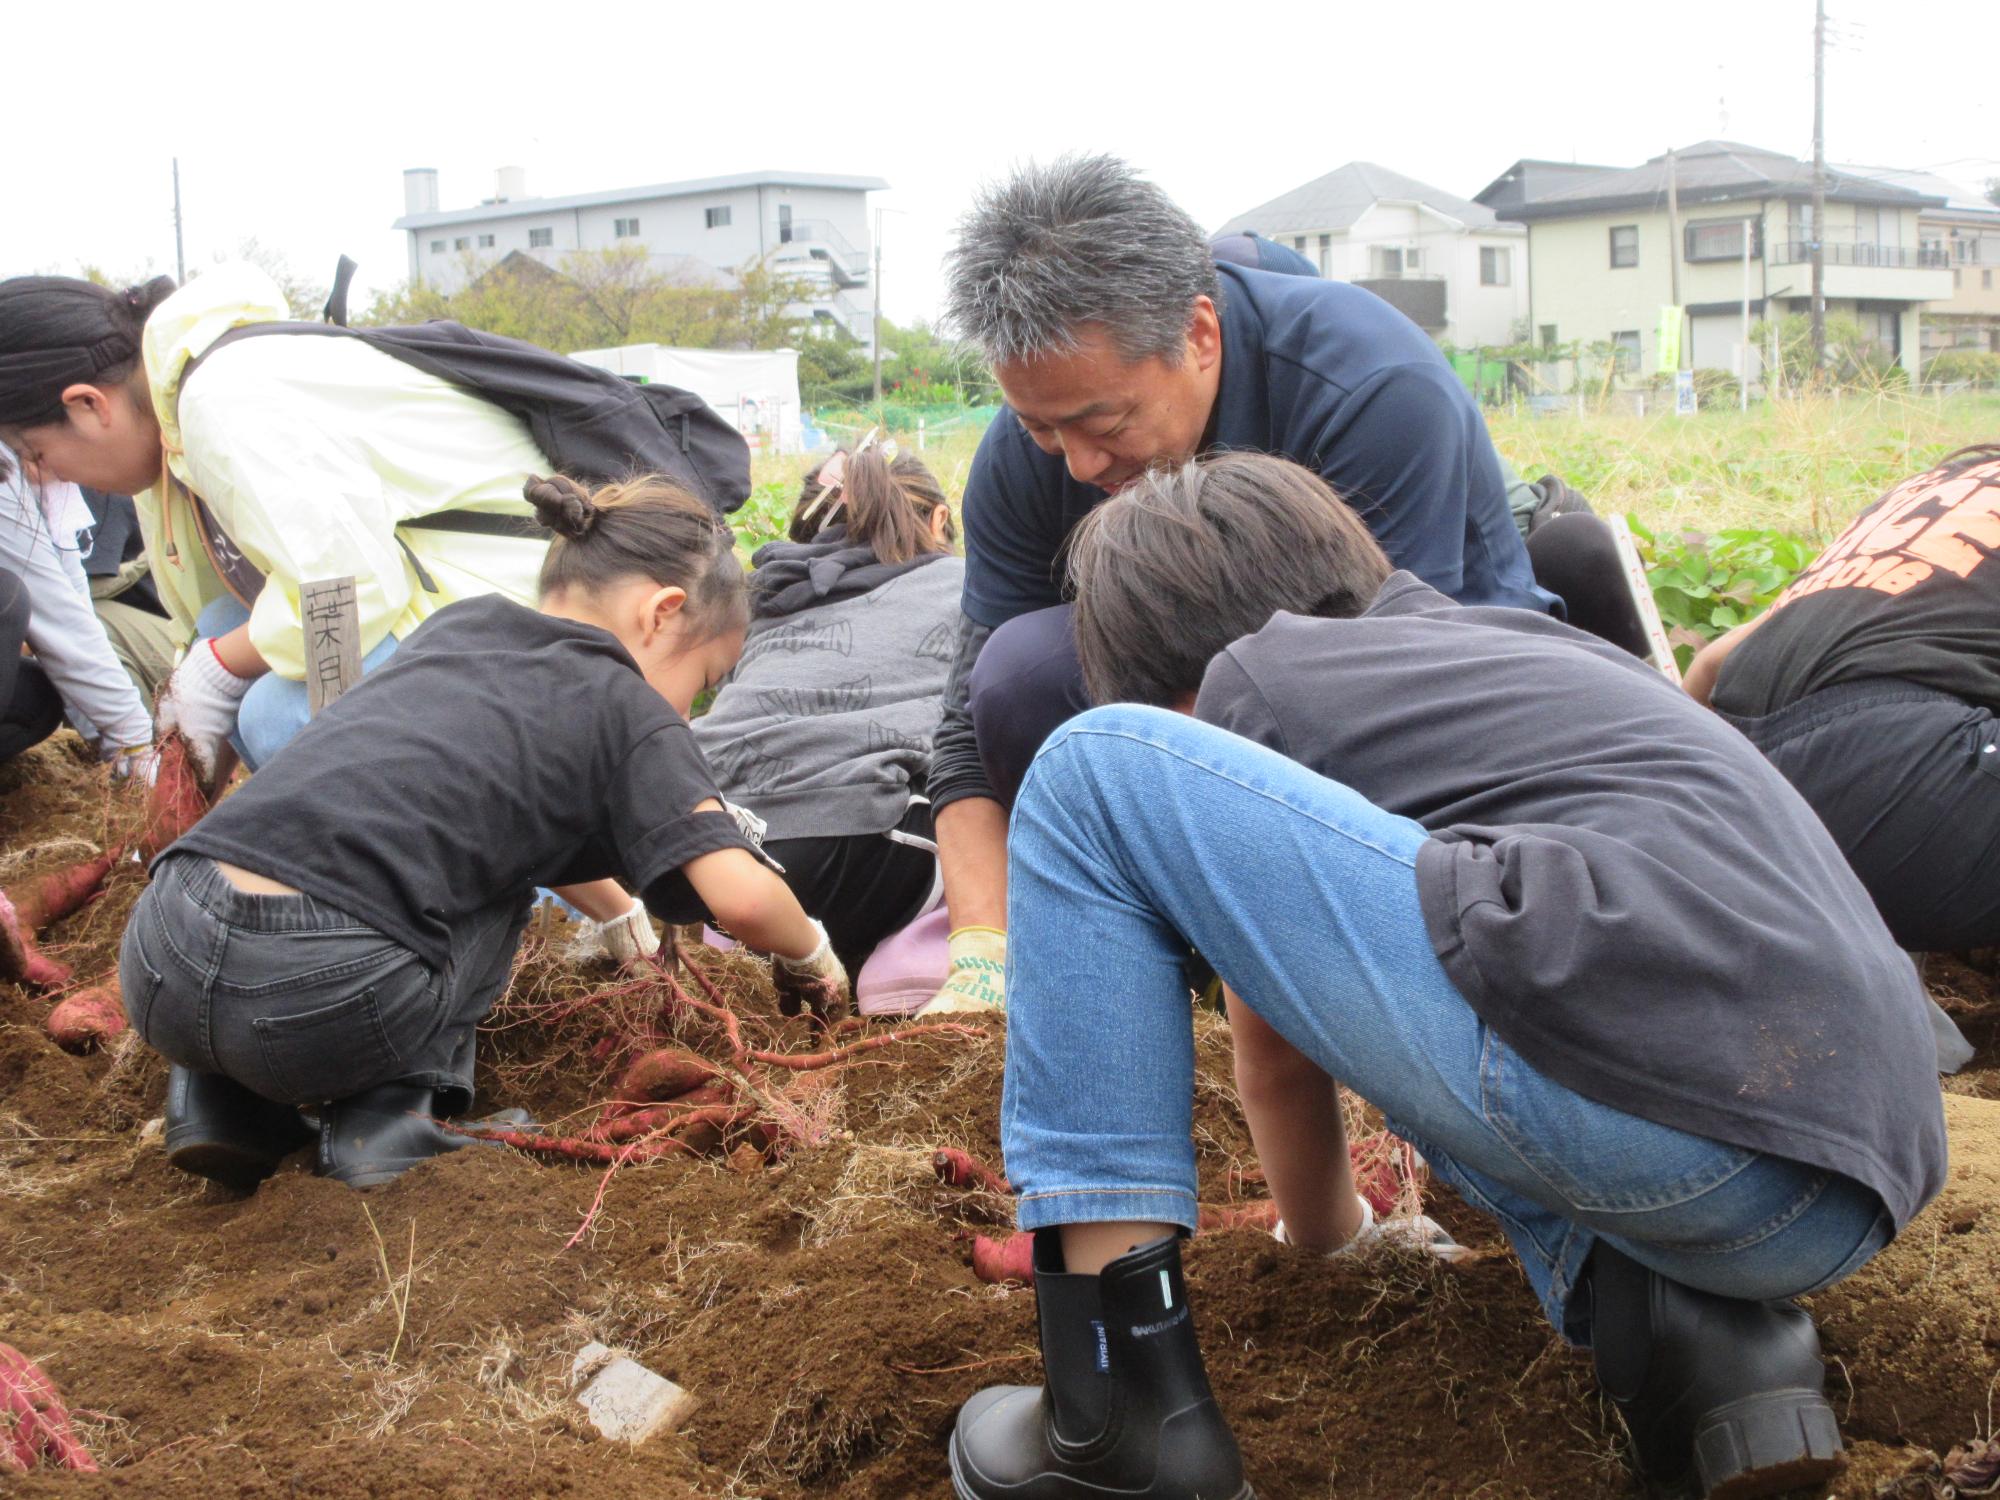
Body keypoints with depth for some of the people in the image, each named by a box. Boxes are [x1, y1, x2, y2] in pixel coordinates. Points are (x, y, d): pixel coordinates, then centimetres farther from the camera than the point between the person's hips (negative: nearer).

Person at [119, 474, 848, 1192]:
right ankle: (384, 1114, 6)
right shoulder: (627, 708, 7)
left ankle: (217, 1101, 20)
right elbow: (740, 895, -5)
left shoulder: (455, 622, 25)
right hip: (318, 1006, -5)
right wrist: (809, 953, 19)